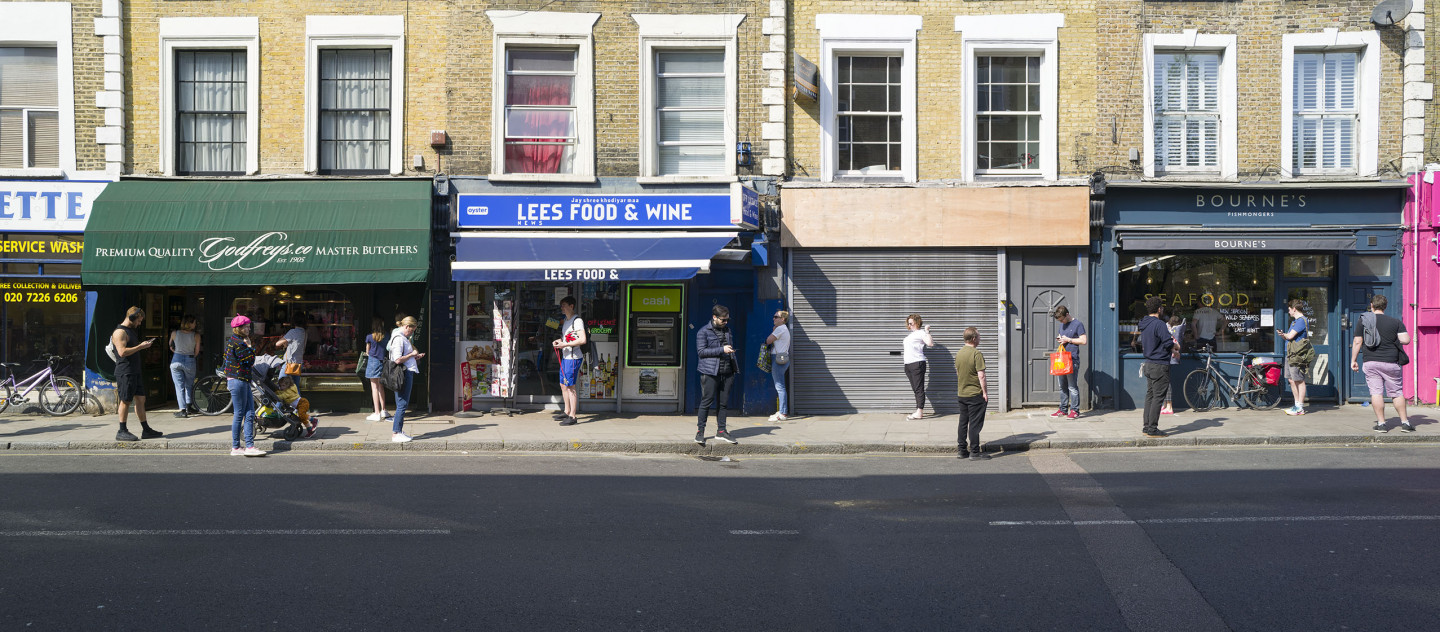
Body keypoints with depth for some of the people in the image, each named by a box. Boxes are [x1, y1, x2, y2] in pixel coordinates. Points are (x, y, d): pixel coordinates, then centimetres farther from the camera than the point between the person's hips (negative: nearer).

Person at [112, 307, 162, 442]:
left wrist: (144, 345, 14)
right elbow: (122, 352, -22)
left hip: (135, 371, 10)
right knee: (126, 401, -5)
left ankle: (146, 430, 11)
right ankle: (122, 432, 2)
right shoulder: (120, 332, -11)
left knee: (140, 400, 8)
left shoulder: (131, 330, 21)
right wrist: (140, 346, -18)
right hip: (125, 372, -10)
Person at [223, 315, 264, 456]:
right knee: (239, 414, -4)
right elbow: (250, 360, -15)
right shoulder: (237, 342, -13)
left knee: (250, 414, 6)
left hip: (244, 381, 10)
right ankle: (235, 448, 2)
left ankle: (249, 446, 4)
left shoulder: (235, 341, 19)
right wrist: (249, 346, -5)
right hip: (238, 380, -10)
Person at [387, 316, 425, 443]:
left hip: (408, 373, 11)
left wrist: (415, 356, 14)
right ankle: (396, 433, -3)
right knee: (402, 404, -7)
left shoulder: (403, 338, 18)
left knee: (402, 404, 13)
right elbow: (398, 360, -22)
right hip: (403, 374, -11)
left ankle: (399, 431, 19)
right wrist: (412, 354, -10)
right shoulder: (398, 339, -13)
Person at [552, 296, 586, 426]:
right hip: (565, 357, 10)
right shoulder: (566, 320, 18)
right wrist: (558, 341, 9)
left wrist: (565, 344, -19)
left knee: (570, 386, -8)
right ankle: (567, 412, 27)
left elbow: (582, 340, -22)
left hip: (573, 358, -10)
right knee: (563, 385, 15)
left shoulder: (577, 321, -13)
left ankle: (573, 416, -4)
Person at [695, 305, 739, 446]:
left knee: (723, 403, 8)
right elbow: (701, 351, -11)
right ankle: (700, 431, 5)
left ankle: (721, 431, 16)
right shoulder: (703, 332, -4)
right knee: (706, 402, -4)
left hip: (727, 372, 6)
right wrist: (722, 350, -16)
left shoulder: (727, 330, 17)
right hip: (710, 372, -6)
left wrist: (735, 367, 17)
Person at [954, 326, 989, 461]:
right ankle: (975, 452, 0)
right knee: (975, 423, -3)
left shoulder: (958, 353, 8)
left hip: (962, 393, 7)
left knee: (963, 422, 12)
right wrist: (985, 392, -11)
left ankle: (962, 450, 17)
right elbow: (981, 375, -17)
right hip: (975, 394, -7)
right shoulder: (976, 354, -16)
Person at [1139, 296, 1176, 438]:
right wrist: (1175, 351, 2)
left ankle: (1147, 426, 17)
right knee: (1158, 397, -4)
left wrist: (1172, 347, 18)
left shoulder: (1144, 324, 12)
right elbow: (1168, 343, -21)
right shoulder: (1159, 324, -17)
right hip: (1159, 365, -9)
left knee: (1150, 395, 14)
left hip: (1149, 364, 9)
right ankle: (1152, 429, -3)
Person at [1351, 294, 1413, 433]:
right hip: (1390, 363, 0)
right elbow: (1406, 340, -7)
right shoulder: (1395, 321, 1)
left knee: (1376, 392, 1)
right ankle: (1405, 422, 14)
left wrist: (1353, 360, 8)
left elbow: (1357, 342, 1)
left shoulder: (1363, 320, 1)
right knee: (1396, 392, 10)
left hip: (1371, 362, 0)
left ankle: (1381, 423, 1)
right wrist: (1393, 339, 14)